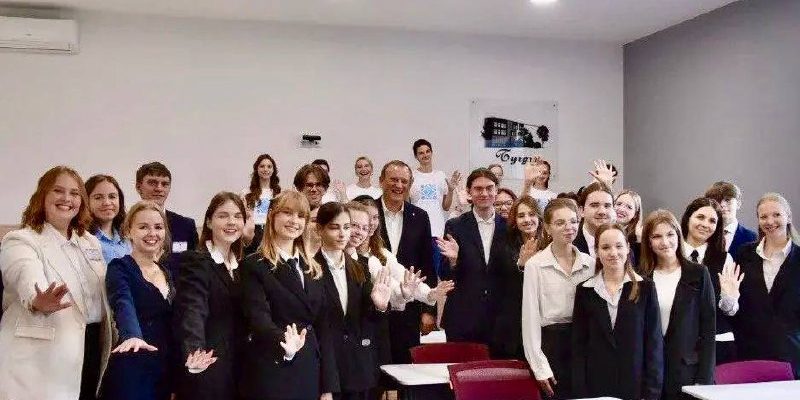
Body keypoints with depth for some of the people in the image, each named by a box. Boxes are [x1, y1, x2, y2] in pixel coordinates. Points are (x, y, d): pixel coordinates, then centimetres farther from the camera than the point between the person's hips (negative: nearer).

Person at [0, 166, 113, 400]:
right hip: (42, 357, -6)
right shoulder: (20, 241, -8)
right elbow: (28, 279, -29)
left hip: (92, 347, 6)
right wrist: (39, 302, -50)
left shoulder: (91, 242, 14)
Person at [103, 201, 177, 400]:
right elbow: (124, 305, -25)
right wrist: (133, 336, -45)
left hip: (166, 371, 6)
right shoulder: (120, 268, -6)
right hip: (132, 371, -6)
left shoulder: (168, 273, 13)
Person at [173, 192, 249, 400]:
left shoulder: (240, 265, 12)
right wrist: (194, 353, -43)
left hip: (239, 371, 7)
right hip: (207, 371, -7)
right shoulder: (195, 261, -11)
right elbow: (192, 311, -26)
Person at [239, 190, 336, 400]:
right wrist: (284, 344, -39)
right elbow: (258, 317, -20)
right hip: (271, 375, -5)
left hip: (310, 373, 5)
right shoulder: (253, 266, -6)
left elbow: (322, 327, 9)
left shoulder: (312, 269, 11)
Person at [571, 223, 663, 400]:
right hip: (596, 385, 1)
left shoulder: (645, 287, 0)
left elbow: (654, 341, -1)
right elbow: (578, 345, 3)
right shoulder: (585, 290, 3)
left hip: (636, 384, -1)